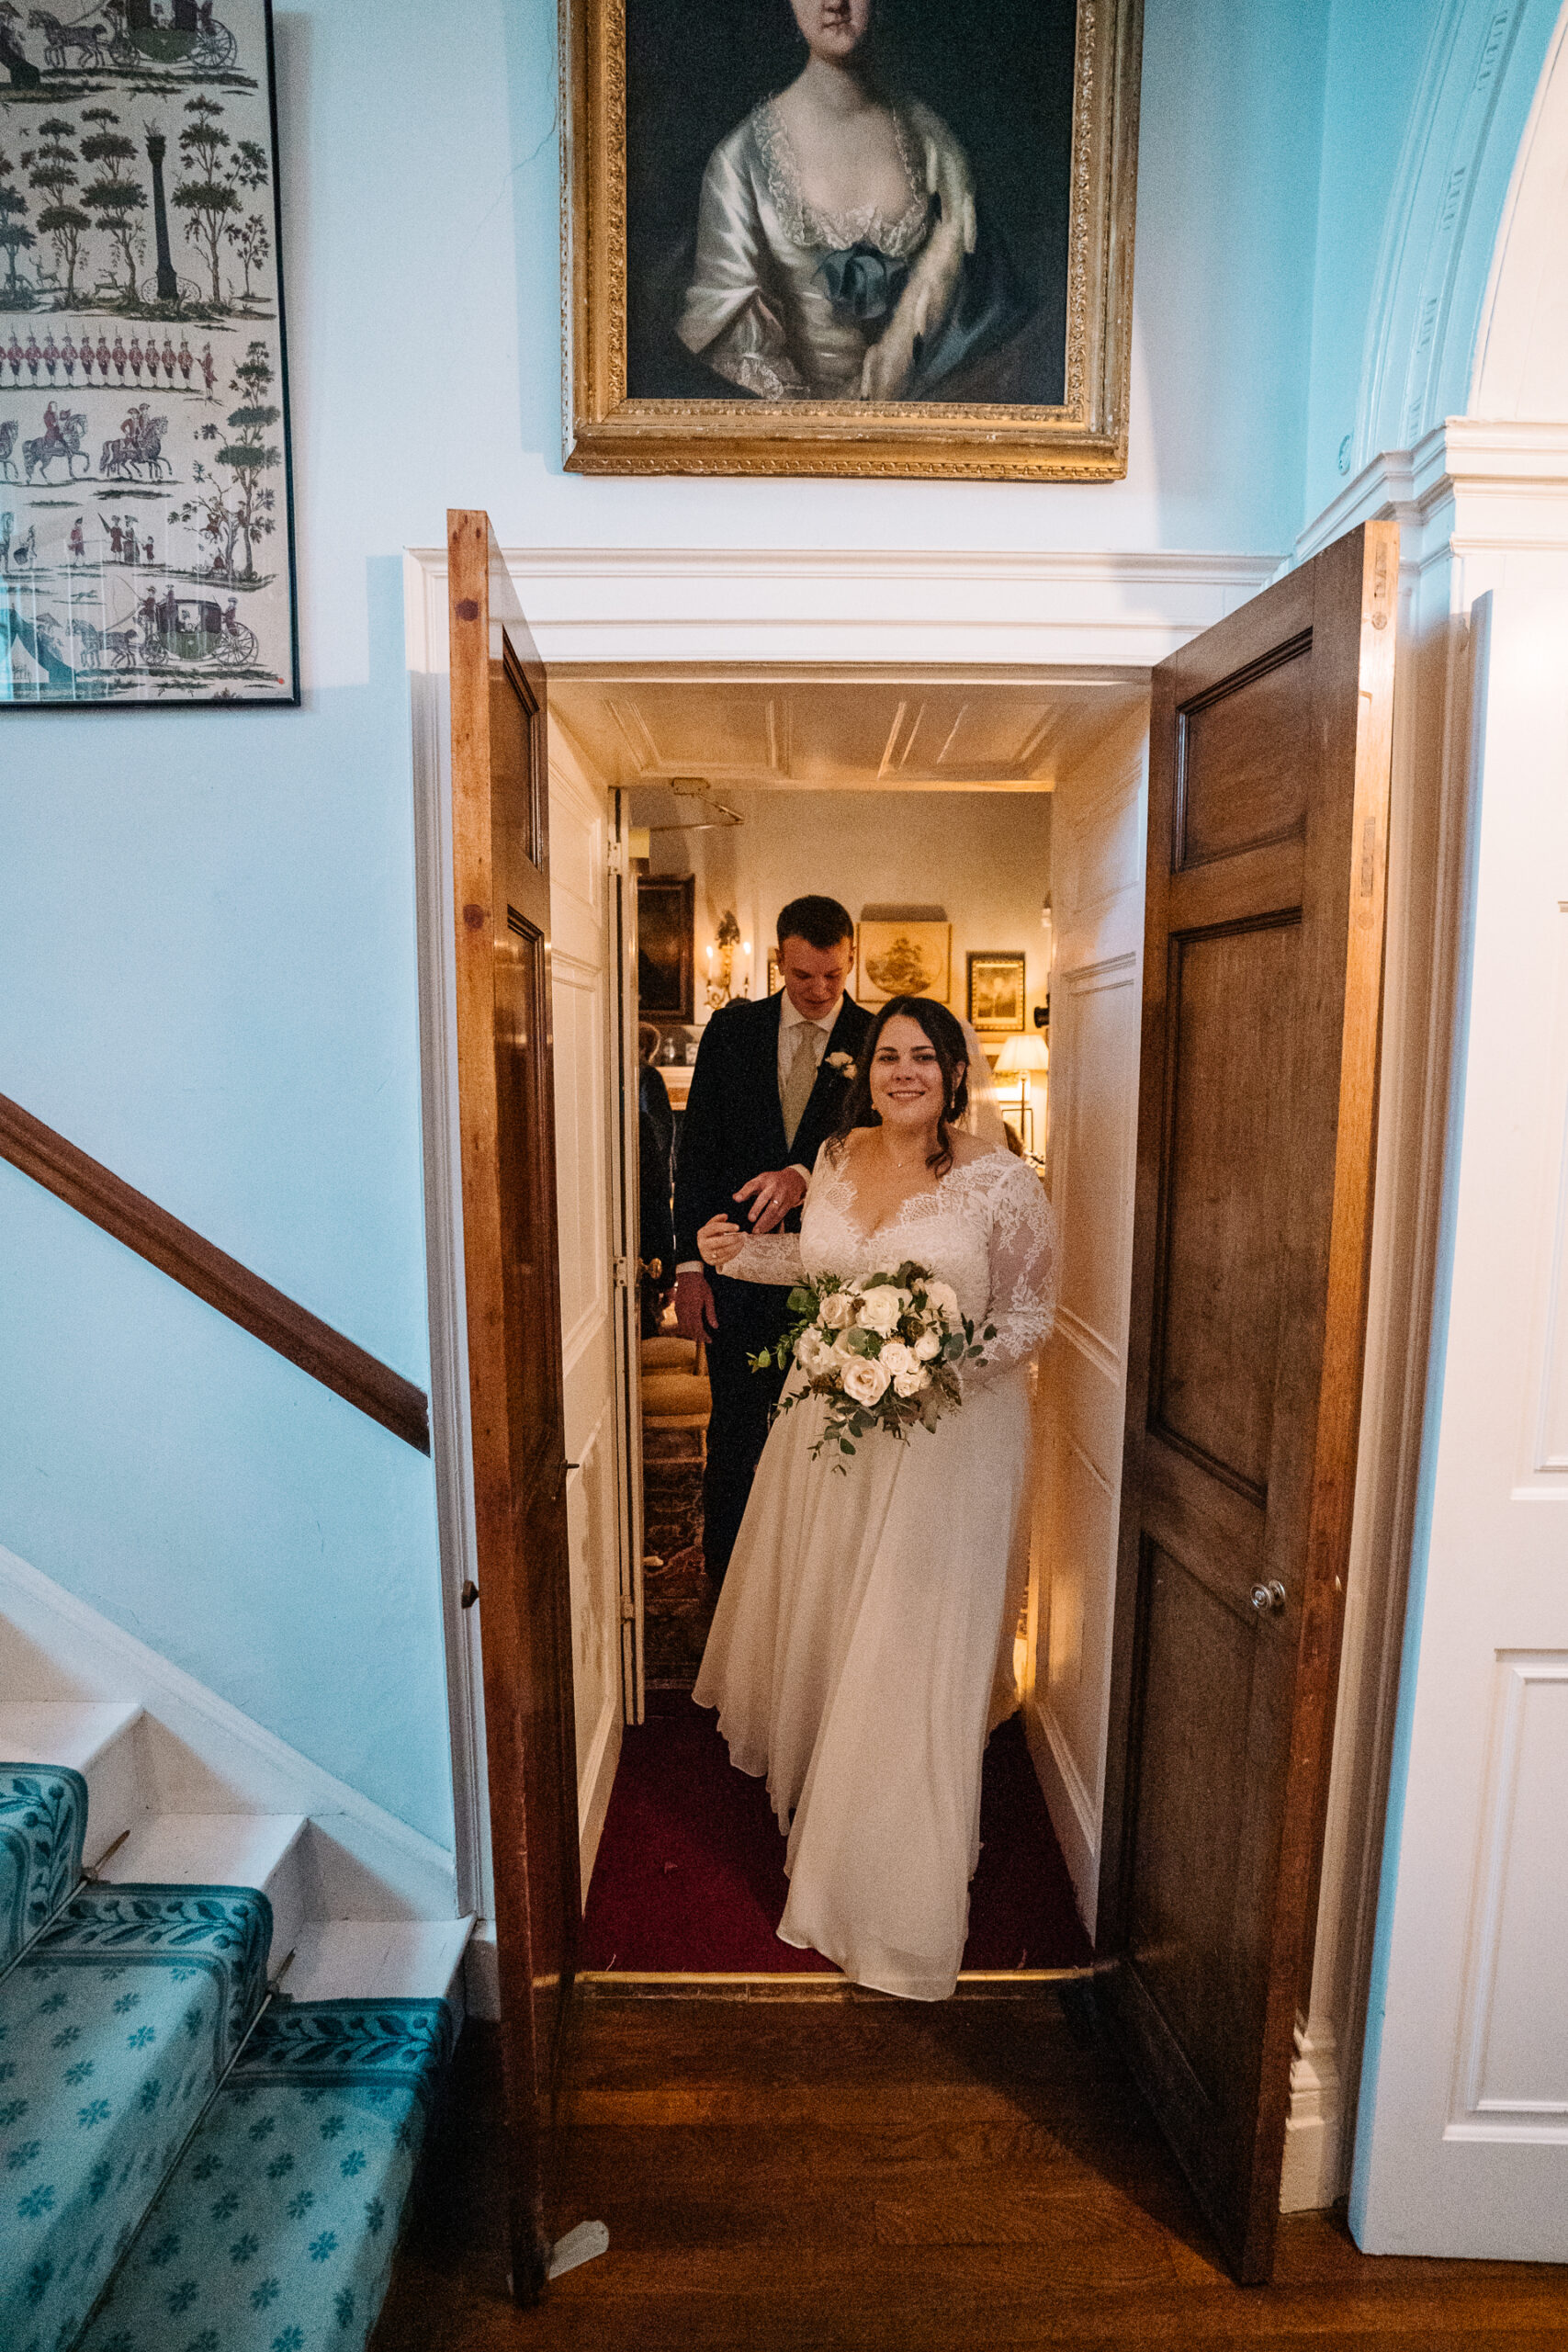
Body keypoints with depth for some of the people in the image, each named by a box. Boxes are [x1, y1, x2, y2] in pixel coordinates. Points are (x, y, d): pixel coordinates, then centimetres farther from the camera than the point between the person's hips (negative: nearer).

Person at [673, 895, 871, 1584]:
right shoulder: (731, 1030, 4)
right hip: (738, 1269, 1)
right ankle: (725, 1586, 30)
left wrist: (806, 1175, -31)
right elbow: (696, 1149, 3)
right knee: (735, 1434, 11)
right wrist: (690, 1263, -3)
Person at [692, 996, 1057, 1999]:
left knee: (913, 1654, 3)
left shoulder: (1002, 1182, -13)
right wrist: (743, 1253, 3)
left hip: (947, 1439, -5)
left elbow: (1032, 1315, -7)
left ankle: (904, 1891, 26)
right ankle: (813, 1785, 54)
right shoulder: (837, 1156, 2)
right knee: (818, 1618, 23)